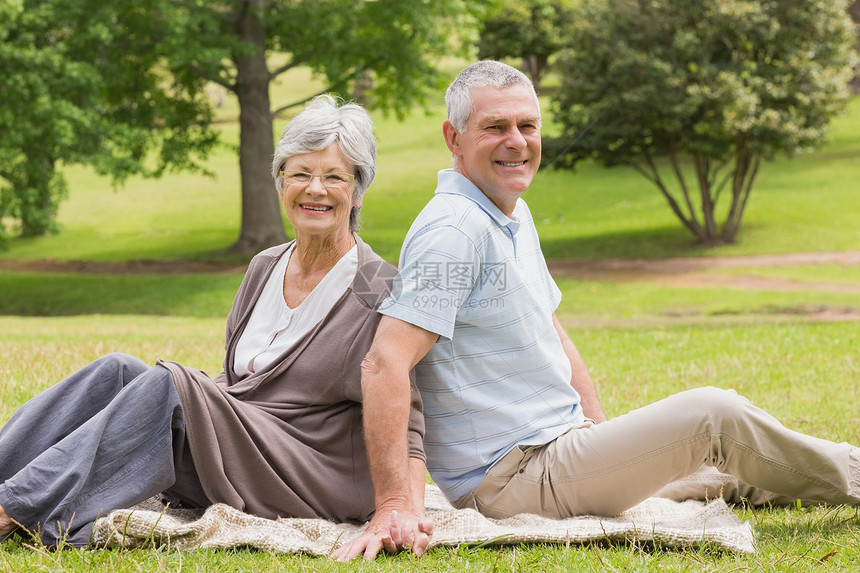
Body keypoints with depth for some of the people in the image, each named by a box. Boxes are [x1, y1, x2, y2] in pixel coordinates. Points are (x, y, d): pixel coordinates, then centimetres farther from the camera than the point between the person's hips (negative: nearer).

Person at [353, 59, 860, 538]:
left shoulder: (515, 216, 12)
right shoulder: (455, 230, -20)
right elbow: (385, 364, -28)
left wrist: (605, 435, 13)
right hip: (509, 478, -10)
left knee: (734, 467, 17)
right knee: (713, 415, -12)